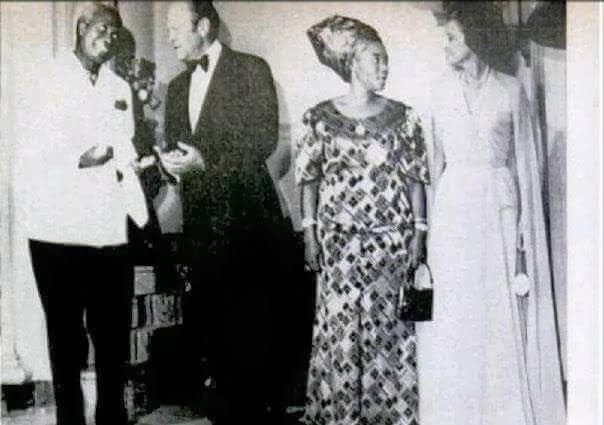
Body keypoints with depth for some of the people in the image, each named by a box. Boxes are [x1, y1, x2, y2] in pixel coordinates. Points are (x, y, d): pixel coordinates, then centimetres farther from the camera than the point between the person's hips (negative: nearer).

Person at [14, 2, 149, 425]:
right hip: (58, 231, -3)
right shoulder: (47, 80, 2)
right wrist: (80, 160, -18)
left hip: (110, 231, 4)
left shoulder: (120, 88, 15)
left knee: (114, 338, 7)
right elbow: (29, 152, -4)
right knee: (65, 336, 6)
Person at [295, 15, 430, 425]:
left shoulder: (404, 117, 2)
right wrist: (309, 232, 0)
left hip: (391, 238, 1)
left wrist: (419, 232, -1)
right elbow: (310, 179, 4)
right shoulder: (321, 118, 0)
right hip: (339, 239, 0)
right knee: (339, 323, 5)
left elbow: (416, 178, 3)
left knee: (388, 323, 5)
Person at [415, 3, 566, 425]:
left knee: (502, 310, 2)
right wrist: (433, 213, 3)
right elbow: (438, 156, 8)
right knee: (456, 310, 5)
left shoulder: (511, 90, -1)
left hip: (499, 205, -2)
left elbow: (523, 159, 0)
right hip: (454, 205, 2)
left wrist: (523, 227, -5)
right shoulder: (444, 89, 6)